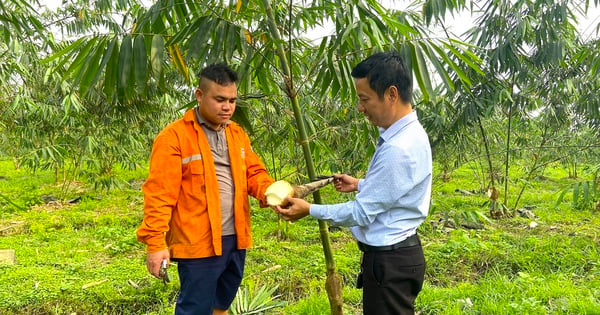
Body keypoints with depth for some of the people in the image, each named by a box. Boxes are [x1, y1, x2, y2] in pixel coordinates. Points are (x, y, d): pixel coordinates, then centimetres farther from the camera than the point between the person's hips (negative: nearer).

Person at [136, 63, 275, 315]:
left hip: (235, 239, 7)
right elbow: (159, 194, -14)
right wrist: (155, 242, -18)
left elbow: (254, 173, 11)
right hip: (198, 243, -7)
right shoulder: (174, 136, -11)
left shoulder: (237, 134, 11)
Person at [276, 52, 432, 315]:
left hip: (389, 262, -10)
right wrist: (360, 185, 17)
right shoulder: (409, 134, 4)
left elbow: (362, 213, -21)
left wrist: (310, 210, -11)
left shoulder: (398, 149, -28)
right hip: (398, 253, 10)